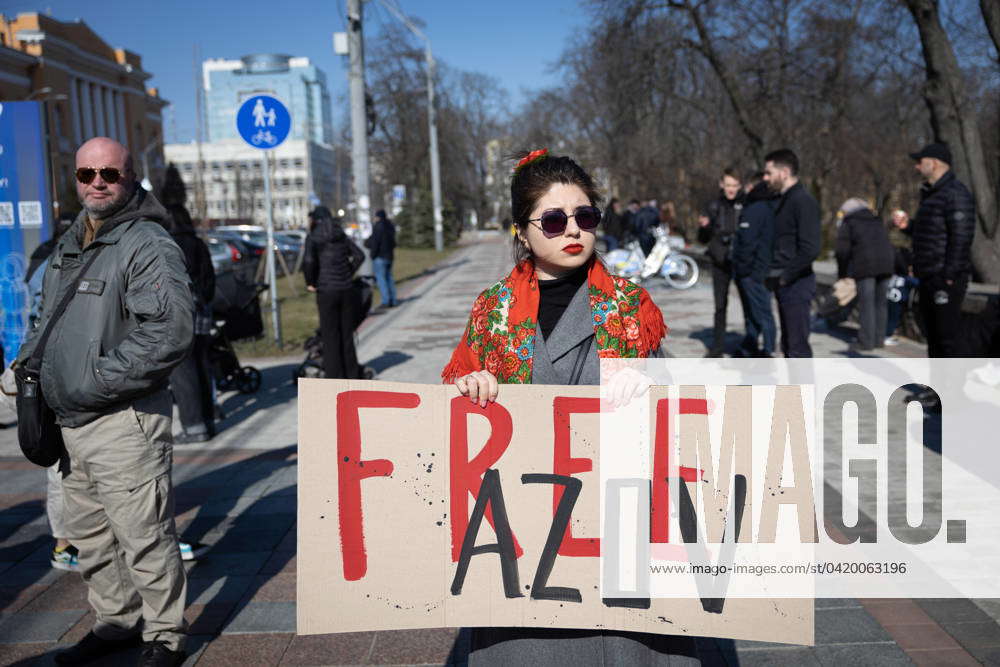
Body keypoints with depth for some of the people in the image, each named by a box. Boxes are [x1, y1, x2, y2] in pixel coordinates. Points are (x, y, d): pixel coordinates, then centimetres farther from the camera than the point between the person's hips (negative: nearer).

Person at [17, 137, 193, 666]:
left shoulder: (148, 245, -12)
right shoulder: (68, 246, 17)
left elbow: (169, 330, -23)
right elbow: (45, 319, 28)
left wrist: (96, 382, -20)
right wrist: (27, 366, 10)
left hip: (123, 422, -9)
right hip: (70, 423, 9)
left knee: (143, 537, -2)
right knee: (88, 533, 19)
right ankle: (116, 622, 36)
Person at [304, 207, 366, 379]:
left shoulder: (313, 237, -5)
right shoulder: (341, 236, 9)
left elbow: (308, 261, -19)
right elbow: (359, 255, 6)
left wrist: (310, 282, -6)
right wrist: (349, 274, 12)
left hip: (326, 291, -4)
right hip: (347, 289, 4)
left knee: (330, 335, 3)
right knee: (347, 333, 14)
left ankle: (335, 377, 6)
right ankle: (352, 375, 21)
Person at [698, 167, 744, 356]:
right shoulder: (714, 206, 5)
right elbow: (704, 239, 9)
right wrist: (703, 226, -11)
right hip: (720, 261, 3)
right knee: (720, 306, 9)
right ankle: (717, 347, 16)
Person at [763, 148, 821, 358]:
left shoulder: (803, 201, -15)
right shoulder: (784, 200, 16)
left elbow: (810, 249, -23)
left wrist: (787, 276, -16)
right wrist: (774, 274, 10)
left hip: (796, 284, -10)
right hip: (785, 285, 10)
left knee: (798, 346, -6)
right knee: (788, 344, 15)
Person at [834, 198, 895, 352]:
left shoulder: (847, 224, 9)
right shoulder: (877, 221, 27)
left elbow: (842, 251, 1)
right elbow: (888, 246, 24)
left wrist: (842, 274, 10)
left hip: (865, 265, -6)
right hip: (886, 264, 6)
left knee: (866, 304, -4)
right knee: (881, 302, 11)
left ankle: (866, 341, -4)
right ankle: (879, 338, 14)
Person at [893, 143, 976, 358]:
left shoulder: (956, 194, -13)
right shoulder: (931, 194, 18)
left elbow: (961, 237, -20)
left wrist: (949, 276, -22)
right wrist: (908, 226, 9)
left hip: (946, 279, -10)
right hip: (928, 277, 10)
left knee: (947, 334, -8)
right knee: (933, 335, 16)